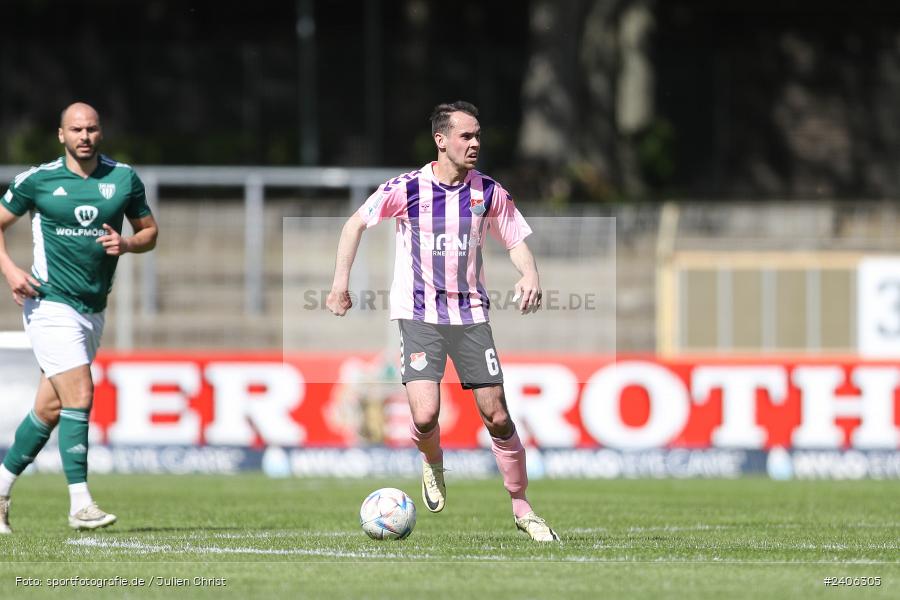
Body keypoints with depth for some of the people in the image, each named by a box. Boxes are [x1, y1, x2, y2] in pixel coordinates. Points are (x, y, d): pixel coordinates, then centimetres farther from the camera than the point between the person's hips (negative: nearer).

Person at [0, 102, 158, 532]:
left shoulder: (125, 179, 5)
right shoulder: (37, 180, -4)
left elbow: (149, 231, 14)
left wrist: (126, 243, -9)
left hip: (93, 309, 5)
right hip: (50, 304, -5)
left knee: (50, 409, 9)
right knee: (80, 395, -17)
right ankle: (80, 504, -15)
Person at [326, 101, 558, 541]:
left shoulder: (488, 192, 0)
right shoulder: (406, 189, -7)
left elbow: (516, 240, 10)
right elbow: (356, 223, 6)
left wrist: (530, 275, -12)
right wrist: (341, 281, 1)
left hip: (470, 314, 2)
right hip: (419, 316, -2)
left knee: (497, 416, -2)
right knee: (426, 415, -18)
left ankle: (521, 508, 13)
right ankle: (433, 465, 18)